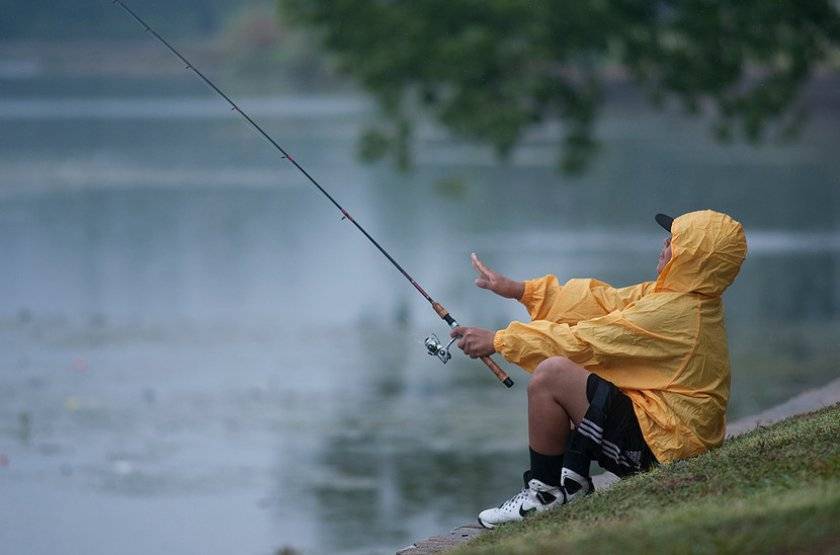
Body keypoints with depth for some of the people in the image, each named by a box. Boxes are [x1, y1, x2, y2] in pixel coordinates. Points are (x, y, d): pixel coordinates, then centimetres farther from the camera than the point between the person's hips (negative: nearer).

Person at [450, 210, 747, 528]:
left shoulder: (673, 312, -20)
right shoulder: (687, 297, 10)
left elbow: (580, 343, -16)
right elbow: (607, 301, 12)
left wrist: (499, 341, -8)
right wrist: (519, 290, 8)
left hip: (659, 446, -11)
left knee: (551, 374, -18)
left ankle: (544, 493, -6)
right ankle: (573, 482, 12)